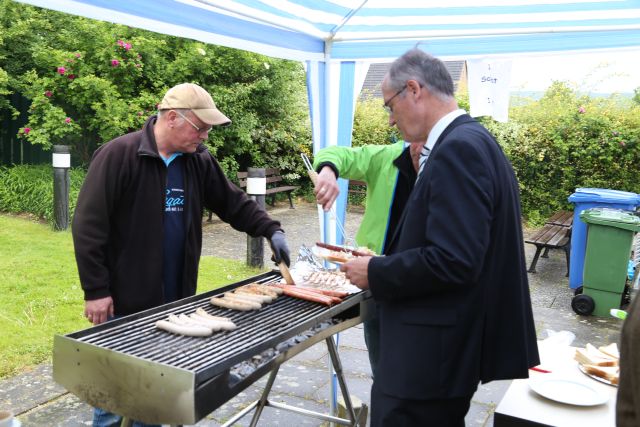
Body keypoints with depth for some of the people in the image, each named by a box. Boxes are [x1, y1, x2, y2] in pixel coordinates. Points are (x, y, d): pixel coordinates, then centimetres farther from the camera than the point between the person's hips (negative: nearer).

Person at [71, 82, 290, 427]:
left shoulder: (199, 161, 3)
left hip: (174, 301, 6)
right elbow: (88, 226, -15)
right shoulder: (119, 155, -15)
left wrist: (271, 230, -2)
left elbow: (234, 203, 12)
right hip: (124, 303, -6)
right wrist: (96, 290, -16)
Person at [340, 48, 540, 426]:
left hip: (432, 352, -10)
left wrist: (376, 273, -14)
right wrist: (386, 265, 12)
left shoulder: (458, 148, -20)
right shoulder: (473, 140, 11)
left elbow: (452, 261, -27)